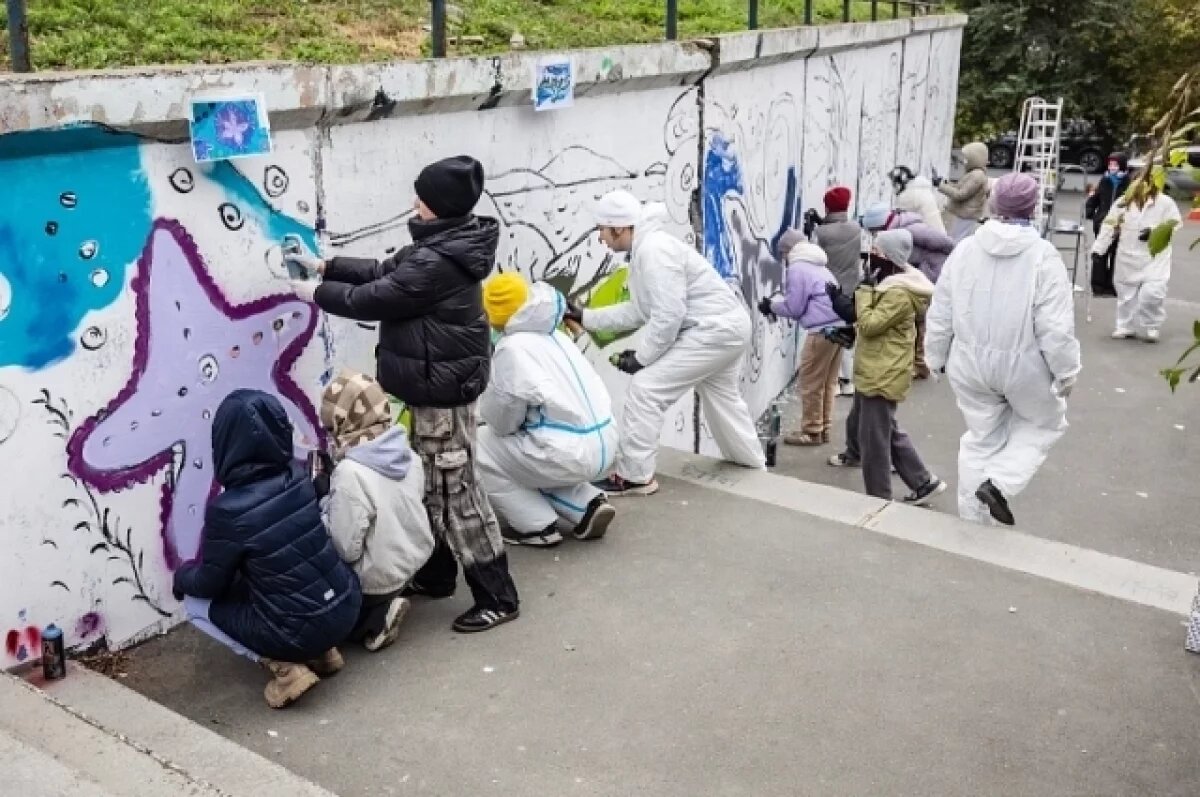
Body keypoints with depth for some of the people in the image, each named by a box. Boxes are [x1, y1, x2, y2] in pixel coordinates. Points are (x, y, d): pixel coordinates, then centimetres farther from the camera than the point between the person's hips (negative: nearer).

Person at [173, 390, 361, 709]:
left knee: (195, 602, 15)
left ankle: (283, 666, 4)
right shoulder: (297, 475, -3)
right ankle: (321, 650, 19)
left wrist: (182, 576, 18)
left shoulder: (228, 509, -20)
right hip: (346, 608, 6)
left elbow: (210, 584, -3)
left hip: (301, 631, -6)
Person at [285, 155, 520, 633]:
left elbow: (373, 299, -17)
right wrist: (327, 266, 15)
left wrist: (318, 293, -2)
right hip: (435, 386, 11)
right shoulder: (440, 247, 9)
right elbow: (384, 272, 18)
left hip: (443, 391, -11)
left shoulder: (437, 263, -24)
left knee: (455, 492, -5)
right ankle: (436, 575, 33)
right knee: (429, 487, 19)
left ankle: (497, 597, 3)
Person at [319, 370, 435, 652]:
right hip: (415, 558, 7)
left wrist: (321, 504, -10)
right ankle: (378, 612, 12)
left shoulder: (350, 473, -28)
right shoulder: (407, 454, -6)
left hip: (376, 581, -7)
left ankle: (372, 620, 3)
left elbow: (345, 549, -26)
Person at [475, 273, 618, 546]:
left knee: (477, 448, 7)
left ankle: (537, 527, 8)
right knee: (528, 453, 32)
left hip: (572, 453, -8)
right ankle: (588, 506, 15)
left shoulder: (512, 347, -10)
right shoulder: (554, 336, 15)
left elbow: (503, 417, -7)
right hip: (605, 443, 8)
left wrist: (484, 406, 14)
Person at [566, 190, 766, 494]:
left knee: (646, 388, -13)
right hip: (729, 327, 11)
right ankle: (750, 458, 50)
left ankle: (634, 476, -8)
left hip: (715, 329, -11)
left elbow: (668, 316, -26)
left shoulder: (653, 249, -22)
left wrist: (641, 357, -16)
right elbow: (639, 311, 11)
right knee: (721, 395, 30)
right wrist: (585, 317, 10)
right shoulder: (646, 248, 10)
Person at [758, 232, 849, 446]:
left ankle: (812, 432, 5)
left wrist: (772, 305, 11)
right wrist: (777, 304, 22)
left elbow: (794, 307, -6)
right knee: (827, 382, 15)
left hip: (823, 330, -9)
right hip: (839, 326, 9)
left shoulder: (797, 268, -5)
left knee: (810, 383, 0)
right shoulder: (819, 267, 23)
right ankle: (824, 429, 20)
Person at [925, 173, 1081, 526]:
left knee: (981, 438, 19)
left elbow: (940, 315, 2)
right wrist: (1066, 372, -5)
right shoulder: (1043, 255, -16)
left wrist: (936, 358, 15)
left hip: (971, 364, 3)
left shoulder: (965, 249, -5)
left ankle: (972, 519, 24)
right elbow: (1056, 328, -18)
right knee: (1044, 424, 23)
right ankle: (999, 483, 3)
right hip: (1024, 365, -3)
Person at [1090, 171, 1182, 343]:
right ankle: (1125, 326, 28)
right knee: (1126, 293, 12)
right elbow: (1109, 226, 0)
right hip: (1128, 257, 3)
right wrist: (1098, 247, -5)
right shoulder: (1123, 202, 1)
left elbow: (1174, 225, -3)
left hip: (1155, 257, -3)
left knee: (1152, 293, -12)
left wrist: (1154, 231, -18)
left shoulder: (1165, 202, -5)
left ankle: (1151, 327, 9)